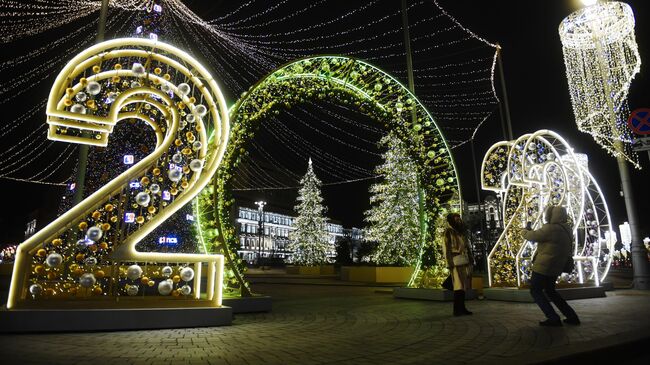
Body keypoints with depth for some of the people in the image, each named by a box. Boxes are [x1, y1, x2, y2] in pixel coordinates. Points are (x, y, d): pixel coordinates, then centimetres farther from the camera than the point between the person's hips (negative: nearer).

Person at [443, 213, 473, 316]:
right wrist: (450, 263, -16)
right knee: (459, 286, -9)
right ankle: (457, 309, -4)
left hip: (464, 262, 7)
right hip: (456, 262, -7)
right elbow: (446, 248, -10)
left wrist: (470, 261, 13)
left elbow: (466, 247, 18)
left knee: (463, 285, 7)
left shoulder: (461, 232, 17)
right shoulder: (448, 232, -5)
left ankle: (462, 308, 14)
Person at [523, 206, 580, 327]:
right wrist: (532, 231, 22)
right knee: (550, 291, 23)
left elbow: (532, 236, -11)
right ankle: (572, 316, 20)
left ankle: (553, 318, -2)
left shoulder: (550, 229, -22)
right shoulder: (566, 229, 6)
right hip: (555, 267, 9)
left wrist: (526, 231, 10)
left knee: (535, 291, 4)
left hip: (543, 266, -9)